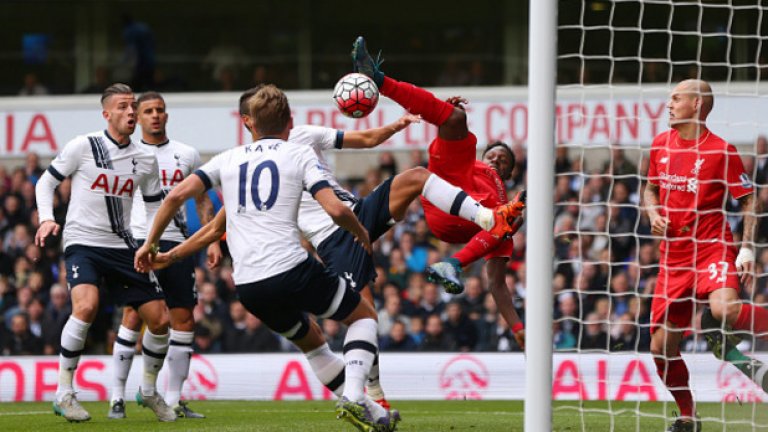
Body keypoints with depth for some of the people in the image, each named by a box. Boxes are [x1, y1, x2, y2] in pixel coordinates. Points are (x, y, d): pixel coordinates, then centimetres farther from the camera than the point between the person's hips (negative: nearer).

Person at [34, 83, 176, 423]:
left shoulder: (145, 160, 6)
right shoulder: (82, 147, -6)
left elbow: (156, 206, 16)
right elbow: (46, 182, 3)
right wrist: (46, 219, -13)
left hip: (122, 247, 5)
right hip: (82, 243, -5)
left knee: (160, 320, 0)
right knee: (86, 306, -31)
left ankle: (149, 391, 26)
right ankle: (63, 393, -17)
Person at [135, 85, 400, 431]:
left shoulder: (229, 159, 16)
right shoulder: (299, 155, 5)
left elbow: (177, 195, 8)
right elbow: (335, 209, -8)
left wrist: (150, 244, 18)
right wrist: (361, 234, 12)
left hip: (247, 286, 5)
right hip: (290, 269, -5)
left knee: (308, 337, 29)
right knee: (364, 316, 16)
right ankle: (354, 396, -7)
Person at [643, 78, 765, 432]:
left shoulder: (721, 151, -8)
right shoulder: (661, 144, 8)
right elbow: (651, 188, 23)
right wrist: (653, 214, 1)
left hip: (712, 249, -6)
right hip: (673, 255, 6)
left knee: (723, 309, -39)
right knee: (661, 346, 5)